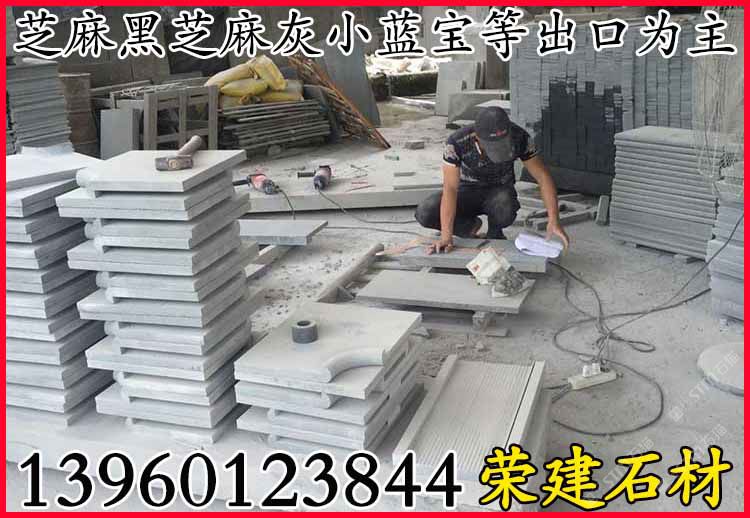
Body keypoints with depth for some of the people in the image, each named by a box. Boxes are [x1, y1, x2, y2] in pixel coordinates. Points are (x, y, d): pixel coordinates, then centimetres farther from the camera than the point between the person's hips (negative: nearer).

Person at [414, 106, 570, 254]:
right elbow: (450, 188, -34)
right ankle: (470, 226, 2)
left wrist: (554, 220, -32)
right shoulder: (456, 143, -31)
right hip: (467, 191, 0)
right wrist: (446, 236, -42)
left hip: (499, 192, 0)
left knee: (505, 213, -37)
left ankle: (495, 232, 1)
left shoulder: (519, 138, -27)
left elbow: (543, 176, -21)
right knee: (425, 214, -26)